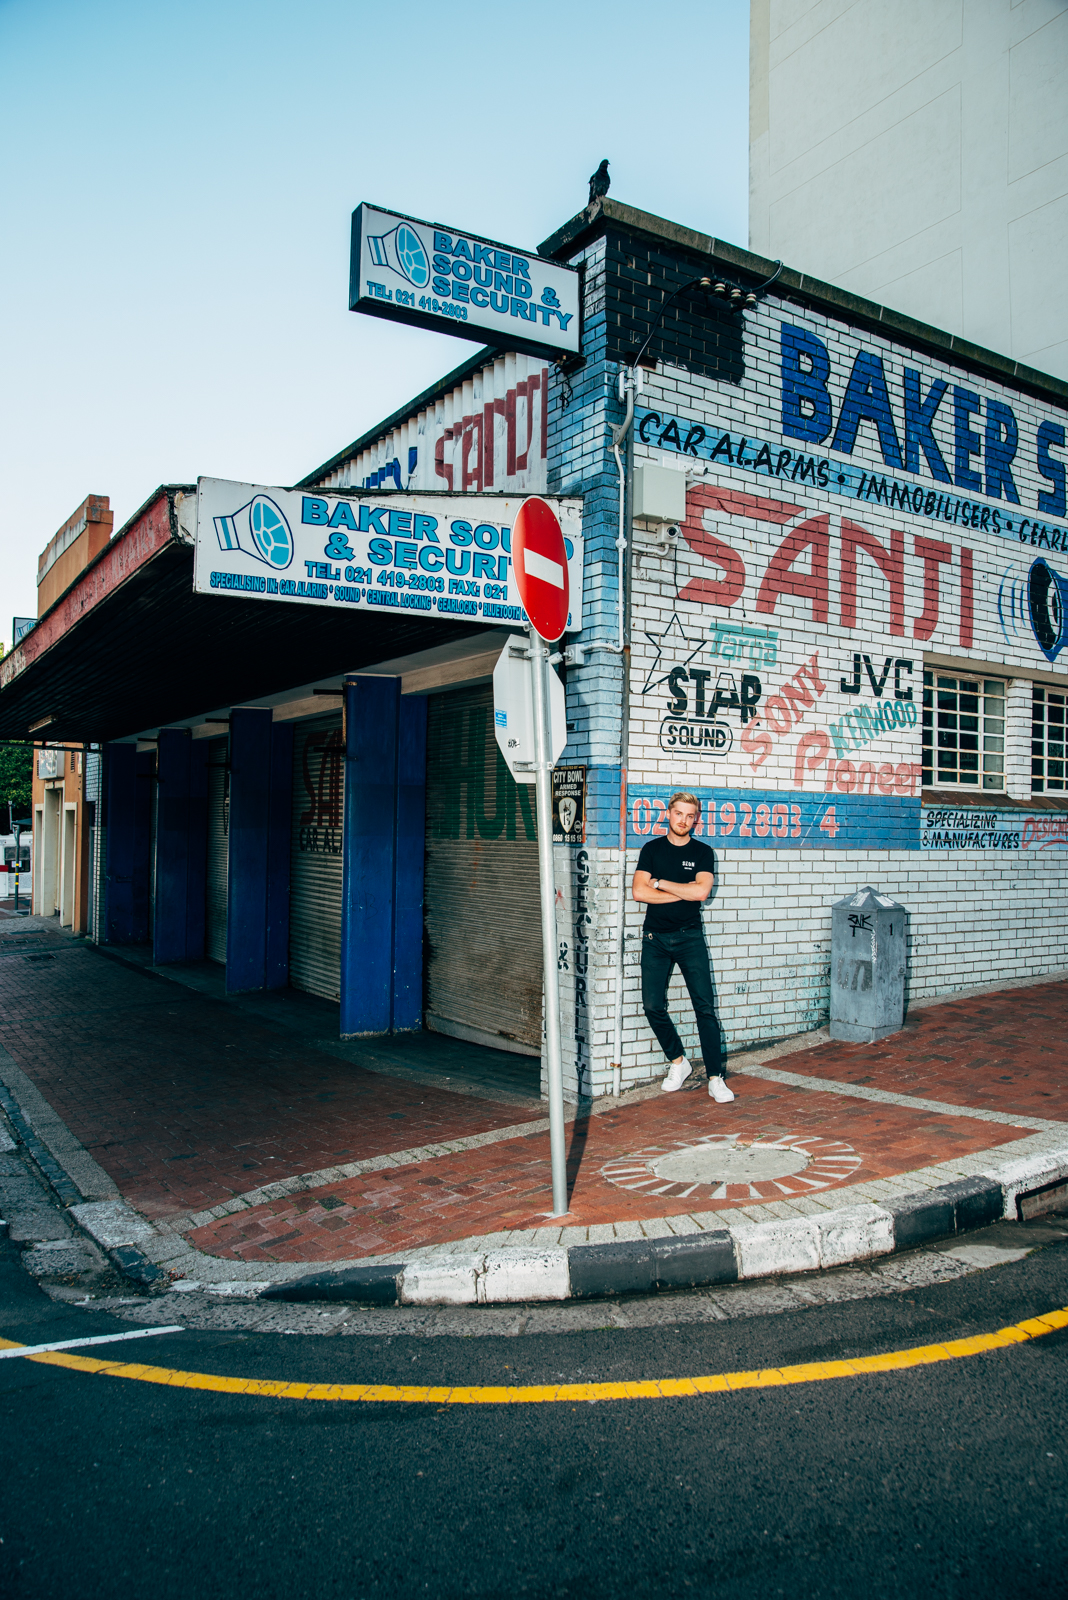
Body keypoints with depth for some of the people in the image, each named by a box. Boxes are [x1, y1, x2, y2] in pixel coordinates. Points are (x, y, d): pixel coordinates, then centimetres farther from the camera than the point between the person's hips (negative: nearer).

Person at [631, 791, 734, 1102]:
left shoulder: (702, 852, 4)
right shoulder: (652, 849, 6)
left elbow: (701, 891, -13)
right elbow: (639, 892, -7)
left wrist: (660, 883, -7)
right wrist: (685, 891, -7)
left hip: (690, 937, -1)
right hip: (655, 938, 1)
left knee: (705, 1006, -7)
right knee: (653, 1006, -3)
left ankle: (715, 1078, -1)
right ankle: (678, 1062, 18)